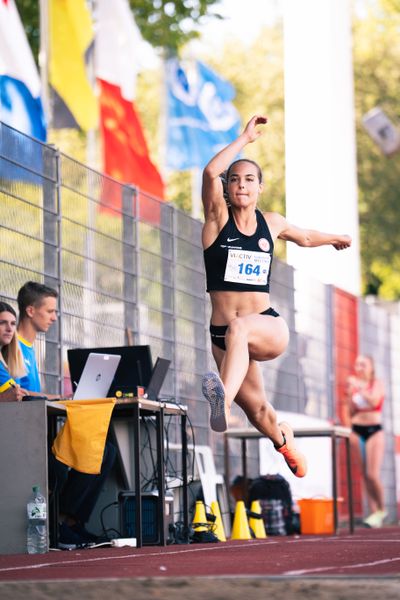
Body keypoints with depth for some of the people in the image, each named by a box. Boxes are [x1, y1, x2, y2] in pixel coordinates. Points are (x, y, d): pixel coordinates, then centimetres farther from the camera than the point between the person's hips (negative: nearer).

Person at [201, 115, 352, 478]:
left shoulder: (271, 224, 9)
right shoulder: (218, 218, 1)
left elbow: (305, 238, 33)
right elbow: (210, 172, -18)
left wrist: (335, 238, 48)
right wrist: (246, 138, -15)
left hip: (269, 327, -1)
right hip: (223, 334, 1)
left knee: (238, 329, -37)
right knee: (255, 407, 9)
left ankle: (223, 402, -61)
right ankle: (284, 441, 45)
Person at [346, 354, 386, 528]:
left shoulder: (377, 384, 1)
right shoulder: (353, 384, 11)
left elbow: (374, 401, -17)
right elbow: (351, 411, 10)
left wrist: (359, 388, -17)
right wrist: (350, 395, -4)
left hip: (374, 430, -4)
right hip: (357, 430, 4)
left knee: (372, 474, -13)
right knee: (364, 475, 1)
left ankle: (381, 510, 4)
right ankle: (374, 512, 5)